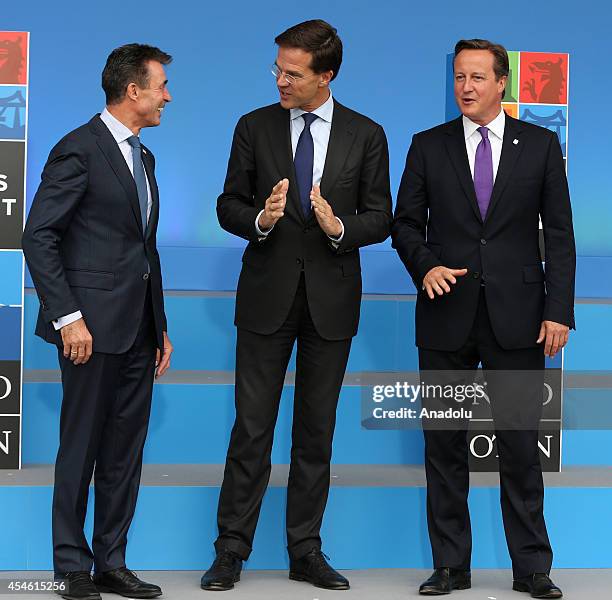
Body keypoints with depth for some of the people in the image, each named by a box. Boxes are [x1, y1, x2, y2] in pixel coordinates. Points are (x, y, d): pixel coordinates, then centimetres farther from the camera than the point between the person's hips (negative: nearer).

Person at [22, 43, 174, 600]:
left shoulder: (142, 157, 17)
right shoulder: (80, 149, -10)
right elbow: (38, 237, -14)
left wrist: (160, 326, 18)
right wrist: (67, 317, -18)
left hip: (138, 330, 8)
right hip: (94, 324, -8)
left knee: (126, 451, 9)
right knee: (82, 447, 1)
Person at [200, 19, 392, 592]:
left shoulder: (365, 135, 2)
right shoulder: (254, 127, 2)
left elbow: (379, 218, 2)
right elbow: (229, 205, 4)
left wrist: (339, 227, -18)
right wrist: (260, 219, -17)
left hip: (331, 299, 1)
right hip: (268, 295, 0)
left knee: (317, 430, 8)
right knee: (251, 426, 0)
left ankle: (306, 551, 16)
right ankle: (231, 550, 7)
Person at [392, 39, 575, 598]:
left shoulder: (540, 145, 4)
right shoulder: (429, 146, 6)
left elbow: (559, 234, 3)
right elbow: (406, 222, 10)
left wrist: (558, 311, -5)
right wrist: (424, 266, -10)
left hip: (516, 316, -1)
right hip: (447, 314, 1)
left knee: (521, 442, 0)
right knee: (445, 443, 5)